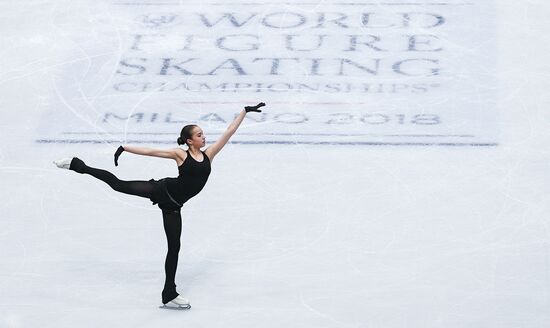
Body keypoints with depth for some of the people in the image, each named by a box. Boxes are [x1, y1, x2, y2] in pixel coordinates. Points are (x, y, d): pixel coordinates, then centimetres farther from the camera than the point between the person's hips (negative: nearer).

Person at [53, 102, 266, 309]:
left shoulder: (208, 155, 4)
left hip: (172, 205, 4)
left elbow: (229, 132, 4)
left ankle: (169, 295, 13)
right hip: (163, 190, -4)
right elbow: (150, 151, -4)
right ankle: (78, 166, 14)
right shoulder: (180, 154, -5)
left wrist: (245, 111, 6)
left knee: (174, 247, 6)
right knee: (119, 185, -5)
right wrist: (126, 148, -8)